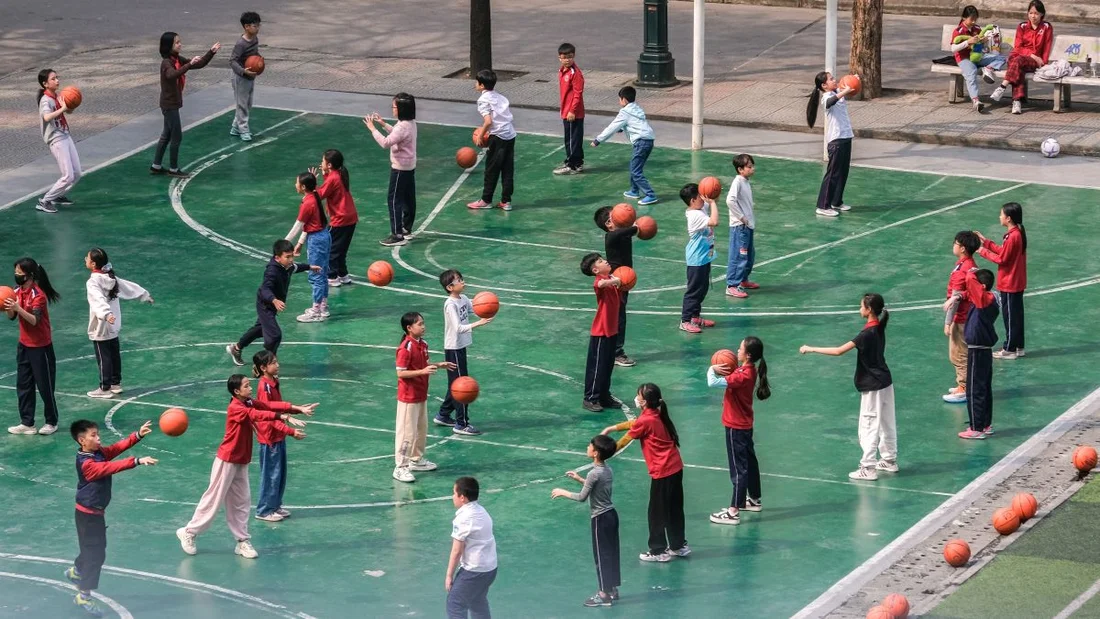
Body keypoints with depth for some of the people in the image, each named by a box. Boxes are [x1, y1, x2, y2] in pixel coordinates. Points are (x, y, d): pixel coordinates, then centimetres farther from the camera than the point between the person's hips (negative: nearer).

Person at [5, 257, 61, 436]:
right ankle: (27, 423, 15)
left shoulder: (38, 294, -20)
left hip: (40, 347, -8)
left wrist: (18, 308, -39)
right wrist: (7, 308, -13)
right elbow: (12, 317, 8)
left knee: (45, 386, 4)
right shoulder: (18, 291, 3)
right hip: (24, 345, 8)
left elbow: (35, 320, -28)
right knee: (23, 385, 8)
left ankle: (51, 423, 18)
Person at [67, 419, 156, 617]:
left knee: (96, 548, 25)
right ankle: (84, 595, 3)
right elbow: (111, 467, -37)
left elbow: (119, 447, -8)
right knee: (96, 553, -5)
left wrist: (138, 435, -21)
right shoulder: (87, 463, -26)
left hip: (96, 511, 9)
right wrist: (137, 461, -44)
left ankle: (76, 571, 49)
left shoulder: (99, 453, 1)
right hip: (88, 513, -9)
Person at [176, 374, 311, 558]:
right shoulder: (236, 408, -21)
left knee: (241, 501, 9)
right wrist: (282, 417, -47)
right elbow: (256, 415, -37)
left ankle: (242, 541, 13)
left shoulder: (250, 404, 3)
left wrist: (298, 409, -19)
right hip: (227, 461, -8)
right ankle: (189, 532, 14)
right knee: (214, 499, 0)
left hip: (241, 463, 8)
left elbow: (271, 405, -7)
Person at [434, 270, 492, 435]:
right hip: (453, 349, -9)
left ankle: (443, 416, 34)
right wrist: (478, 323, -38)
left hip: (461, 347, 9)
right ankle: (461, 424, 2)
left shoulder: (463, 299, 5)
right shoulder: (450, 305, -21)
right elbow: (459, 328, -29)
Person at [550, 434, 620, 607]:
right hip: (611, 514, 8)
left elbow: (582, 497, -18)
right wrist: (580, 479, 19)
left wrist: (562, 492, -6)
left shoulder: (594, 473, -23)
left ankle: (604, 594, 7)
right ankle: (612, 589, 25)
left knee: (601, 554, 1)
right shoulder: (607, 469, 3)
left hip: (601, 518, -8)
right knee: (611, 553, 16)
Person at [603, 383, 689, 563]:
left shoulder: (646, 421, -17)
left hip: (662, 473, -9)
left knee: (657, 512, 3)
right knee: (674, 509, 19)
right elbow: (633, 424, 22)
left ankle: (659, 551, 10)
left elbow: (625, 440, -5)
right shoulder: (657, 416, 7)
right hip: (676, 468, 9)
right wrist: (612, 428, 22)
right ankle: (679, 545, 29)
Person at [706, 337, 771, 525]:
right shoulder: (749, 370, -1)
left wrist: (712, 369, -15)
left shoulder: (743, 376, -29)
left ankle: (733, 512, 0)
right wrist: (719, 369, -7)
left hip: (736, 427, -10)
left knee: (738, 468, -5)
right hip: (745, 424, 10)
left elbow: (713, 382, -35)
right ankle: (754, 500, 39)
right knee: (749, 461, 23)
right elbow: (732, 377, 13)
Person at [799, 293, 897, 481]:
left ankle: (868, 468, 0)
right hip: (885, 382, 9)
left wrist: (811, 349, -23)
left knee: (869, 427, -3)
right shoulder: (879, 327, 2)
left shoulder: (867, 334, -24)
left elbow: (838, 351, -27)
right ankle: (889, 460, 30)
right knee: (886, 423, 19)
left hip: (872, 387, -9)